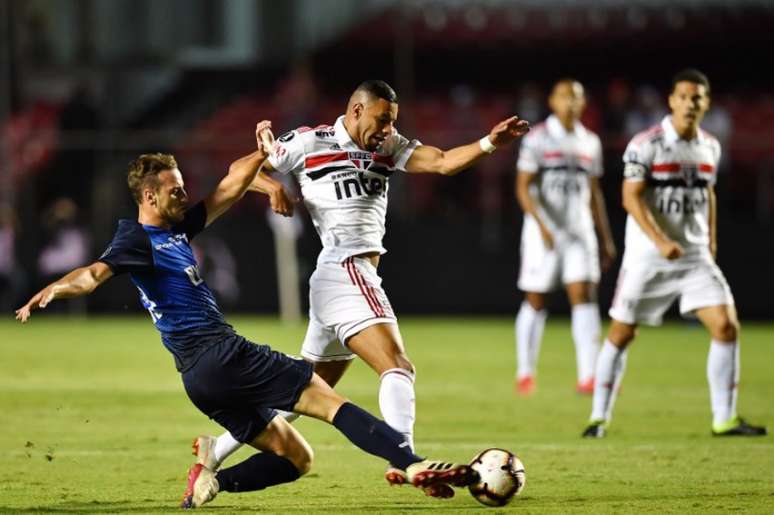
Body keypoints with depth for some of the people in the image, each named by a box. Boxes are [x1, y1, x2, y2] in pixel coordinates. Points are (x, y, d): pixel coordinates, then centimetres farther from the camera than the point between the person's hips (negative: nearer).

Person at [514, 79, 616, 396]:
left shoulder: (590, 143, 12)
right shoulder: (537, 139, -4)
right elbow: (523, 188, -10)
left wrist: (606, 238, 18)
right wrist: (542, 225, -23)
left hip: (579, 231, 4)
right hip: (543, 231, -4)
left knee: (584, 296, -10)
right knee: (535, 301, 3)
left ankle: (587, 376, -16)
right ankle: (525, 374, 18)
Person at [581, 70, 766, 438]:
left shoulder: (710, 147, 8)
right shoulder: (647, 144, -11)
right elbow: (631, 197, -15)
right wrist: (660, 241, -25)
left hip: (695, 256, 4)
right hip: (646, 256, -4)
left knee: (726, 327, -8)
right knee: (621, 333, 1)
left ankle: (724, 419, 0)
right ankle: (599, 417, 14)